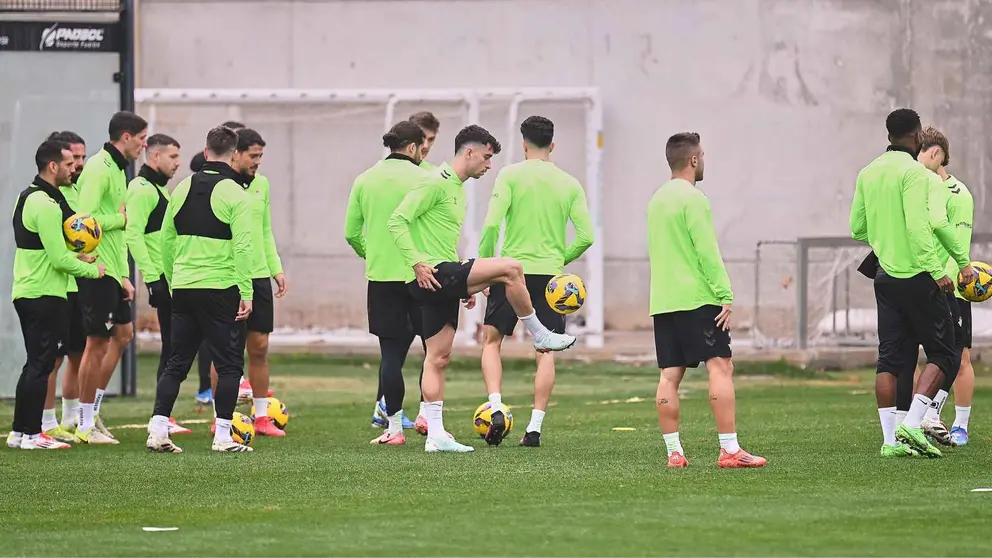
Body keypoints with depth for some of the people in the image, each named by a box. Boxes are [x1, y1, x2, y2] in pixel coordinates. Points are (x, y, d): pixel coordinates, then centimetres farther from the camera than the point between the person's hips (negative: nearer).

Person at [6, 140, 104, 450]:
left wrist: (76, 257, 8)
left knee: (36, 363, 15)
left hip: (26, 293, 10)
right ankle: (31, 433, -7)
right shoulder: (46, 205, -17)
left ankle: (20, 431, 17)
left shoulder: (28, 198, 16)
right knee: (42, 363, -7)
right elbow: (58, 259, -20)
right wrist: (92, 270, -6)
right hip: (44, 296, -10)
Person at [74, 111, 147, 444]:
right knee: (97, 342, -4)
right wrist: (122, 218, -12)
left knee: (123, 333, 15)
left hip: (113, 270, 10)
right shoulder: (99, 169, -15)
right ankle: (87, 425, 2)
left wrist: (124, 275, 15)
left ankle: (93, 410, 21)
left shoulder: (117, 169, 16)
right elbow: (85, 219, -25)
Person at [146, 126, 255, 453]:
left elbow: (167, 240, 13)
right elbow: (242, 247, -15)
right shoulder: (235, 193, -9)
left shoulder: (183, 189, 8)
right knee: (229, 364, 3)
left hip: (183, 288, 5)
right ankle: (222, 436, -1)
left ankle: (158, 430, 4)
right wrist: (246, 294, -12)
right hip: (221, 290, -5)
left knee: (177, 362, 11)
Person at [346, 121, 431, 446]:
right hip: (420, 273, -4)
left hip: (381, 275, 4)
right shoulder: (422, 179, -7)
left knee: (391, 352, 4)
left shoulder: (364, 181, 6)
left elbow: (351, 233, 8)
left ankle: (394, 427, 1)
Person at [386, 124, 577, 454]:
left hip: (445, 279, 10)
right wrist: (417, 263, -24)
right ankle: (540, 337, -2)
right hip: (432, 275, -10)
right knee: (510, 268, -17)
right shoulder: (437, 183, -10)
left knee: (438, 357, 8)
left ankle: (435, 434, 8)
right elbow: (397, 222, -16)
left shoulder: (457, 189, 21)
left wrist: (467, 285, 26)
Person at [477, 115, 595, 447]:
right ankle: (535, 428, 1)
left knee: (491, 340, 11)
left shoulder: (510, 175, -3)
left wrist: (484, 264, -1)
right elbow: (586, 236, 0)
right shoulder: (569, 184, 5)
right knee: (546, 351, 7)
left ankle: (496, 409, -7)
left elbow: (492, 224, -13)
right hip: (550, 274, 2)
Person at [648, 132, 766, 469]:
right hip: (698, 299, -8)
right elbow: (707, 252, -15)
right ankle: (730, 450, -15)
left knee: (670, 376, 4)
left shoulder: (657, 199, 16)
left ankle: (674, 452, 1)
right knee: (720, 366, -9)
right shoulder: (692, 198, -9)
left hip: (662, 301, 8)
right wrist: (725, 295, -13)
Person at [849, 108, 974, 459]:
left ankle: (890, 439, 3)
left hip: (885, 276, 7)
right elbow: (918, 226, -21)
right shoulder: (913, 171, -13)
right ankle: (912, 424, -14)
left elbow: (857, 228, 15)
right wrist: (937, 271, -19)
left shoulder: (868, 173, 10)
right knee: (943, 354, 0)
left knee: (891, 358, 7)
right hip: (917, 277, -7)